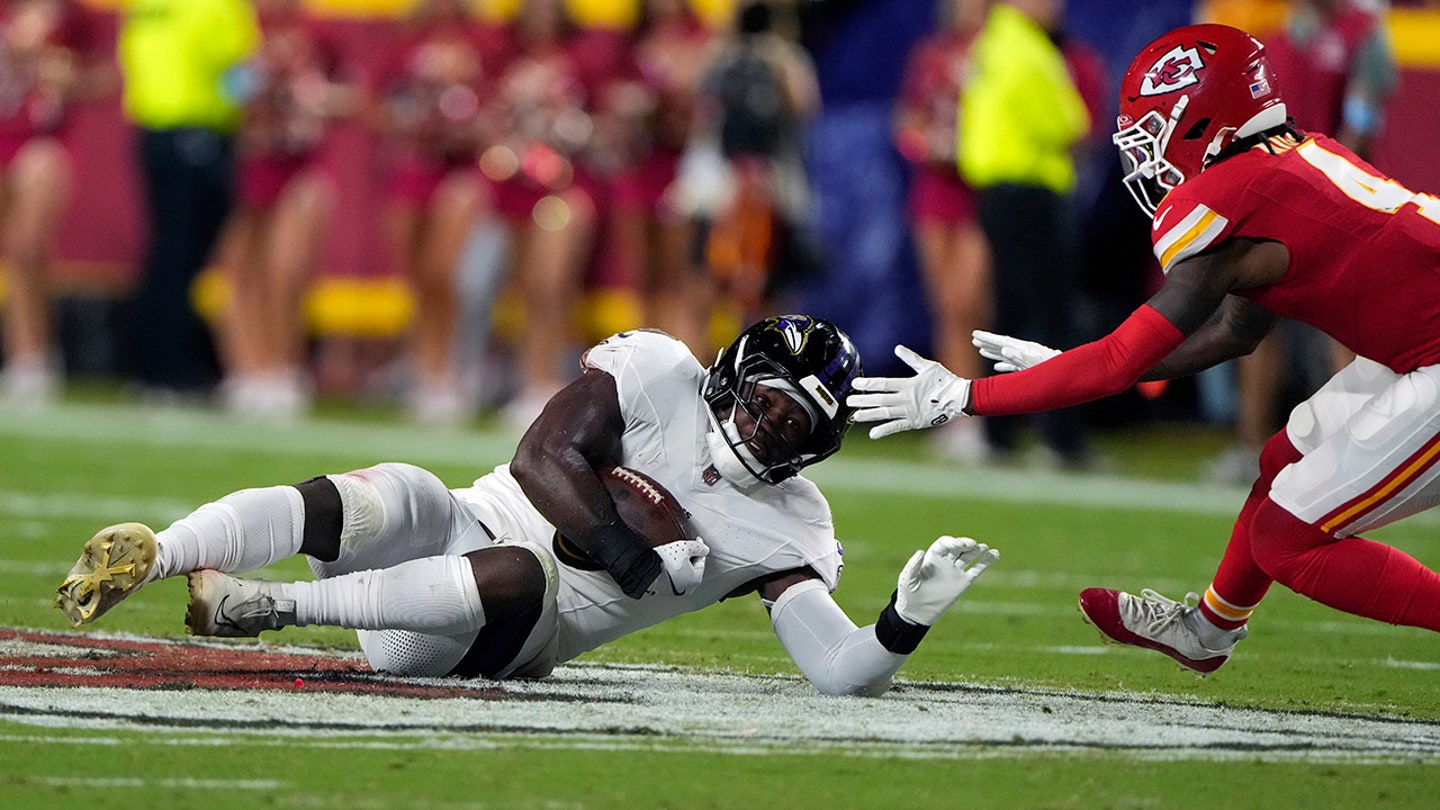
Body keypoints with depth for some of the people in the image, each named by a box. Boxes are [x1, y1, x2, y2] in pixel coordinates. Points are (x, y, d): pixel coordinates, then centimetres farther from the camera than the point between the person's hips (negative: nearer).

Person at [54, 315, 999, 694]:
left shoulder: (788, 531, 5)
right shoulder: (661, 374, 1)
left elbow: (842, 672, -3)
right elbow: (549, 455, -9)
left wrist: (909, 619, -22)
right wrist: (633, 560, -17)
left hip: (501, 642, 0)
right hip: (455, 532, 0)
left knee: (523, 573, -37)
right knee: (394, 495, -35)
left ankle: (274, 606, -33)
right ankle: (140, 562, -44)